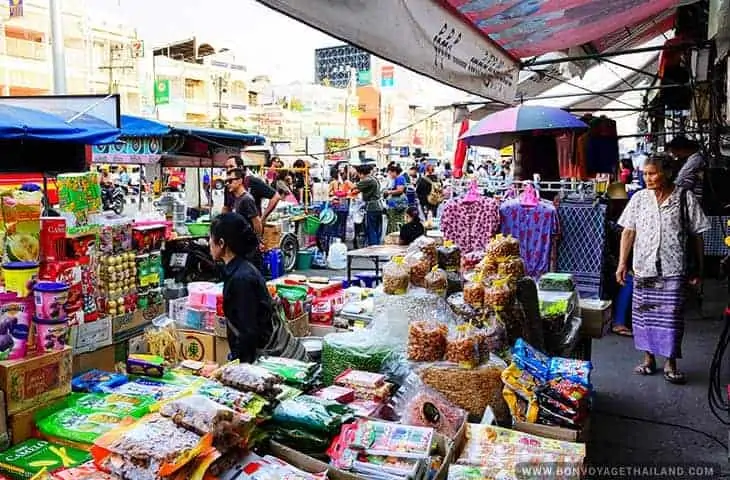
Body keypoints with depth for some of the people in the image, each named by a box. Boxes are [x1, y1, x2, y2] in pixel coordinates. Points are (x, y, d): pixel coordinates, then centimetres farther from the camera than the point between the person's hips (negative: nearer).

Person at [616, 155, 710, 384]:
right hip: (643, 268, 2)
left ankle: (671, 363, 14)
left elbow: (696, 235, 3)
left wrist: (699, 267, 3)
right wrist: (622, 263, 2)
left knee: (671, 316, 0)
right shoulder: (639, 198, 5)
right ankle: (649, 358, 24)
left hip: (673, 270, -2)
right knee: (643, 313, 8)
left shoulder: (686, 198, 0)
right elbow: (628, 232, 6)